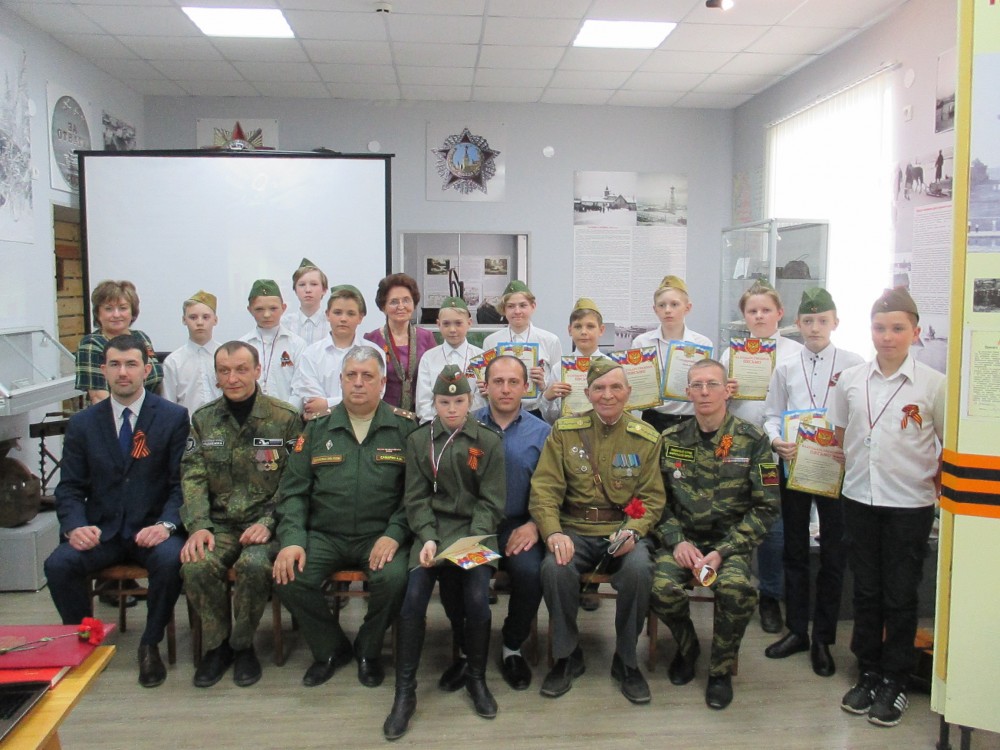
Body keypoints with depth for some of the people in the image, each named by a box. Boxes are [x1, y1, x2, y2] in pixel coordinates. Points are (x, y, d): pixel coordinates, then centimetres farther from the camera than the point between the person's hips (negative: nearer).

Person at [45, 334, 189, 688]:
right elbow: (69, 487, 7)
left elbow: (182, 482, -3)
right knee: (58, 564, -24)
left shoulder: (174, 417, 1)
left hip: (152, 529, -2)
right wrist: (75, 526, -14)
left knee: (171, 561, -32)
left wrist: (166, 524, -20)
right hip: (101, 530, 3)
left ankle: (150, 645, -7)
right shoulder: (82, 423, 9)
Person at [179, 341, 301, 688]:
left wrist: (268, 523, -18)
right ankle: (217, 644, 0)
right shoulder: (203, 420, 10)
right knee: (196, 565, -27)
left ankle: (242, 644, -3)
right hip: (219, 522, 3)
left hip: (264, 520, -3)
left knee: (254, 564, -32)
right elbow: (192, 478, 2)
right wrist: (198, 526, -14)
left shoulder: (285, 418, -1)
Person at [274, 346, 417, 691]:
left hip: (379, 536, -2)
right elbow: (294, 490, 5)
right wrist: (292, 539, -10)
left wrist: (394, 534, -17)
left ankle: (369, 649, 4)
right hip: (325, 535, 2)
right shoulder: (317, 427, 9)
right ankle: (331, 648, 7)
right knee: (289, 578, -22)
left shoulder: (405, 427, 2)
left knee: (394, 578, -30)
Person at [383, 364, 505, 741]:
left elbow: (491, 502, 0)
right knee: (413, 596, -22)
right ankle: (404, 692, -7)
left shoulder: (489, 442, 4)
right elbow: (416, 498, 3)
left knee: (478, 598, -22)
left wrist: (472, 541, -16)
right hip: (432, 529, 1)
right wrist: (429, 538, -13)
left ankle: (476, 678, 7)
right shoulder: (418, 440, 8)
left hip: (475, 530, -1)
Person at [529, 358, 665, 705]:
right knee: (555, 568, -30)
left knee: (639, 570, -31)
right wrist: (553, 533, -19)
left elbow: (652, 497, 2)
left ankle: (626, 661, -4)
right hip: (575, 530, 0)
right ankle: (567, 657, -3)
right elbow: (544, 489, -2)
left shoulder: (647, 438, 4)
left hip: (625, 530, 0)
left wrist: (632, 531, -17)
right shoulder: (564, 431, 3)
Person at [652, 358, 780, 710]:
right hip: (683, 539, 2)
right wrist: (677, 542, -13)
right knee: (663, 588, -28)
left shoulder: (752, 440, -3)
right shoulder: (671, 440, 4)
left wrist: (723, 552, -14)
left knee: (737, 588, -33)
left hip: (732, 540, -1)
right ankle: (686, 646, 10)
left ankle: (721, 669, -2)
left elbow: (766, 506, -5)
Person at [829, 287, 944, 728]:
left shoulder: (933, 384, -7)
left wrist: (937, 486, -2)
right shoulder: (851, 380, 1)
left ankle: (895, 681, 22)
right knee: (866, 592, 12)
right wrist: (852, 472, 7)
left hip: (910, 504, -3)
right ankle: (868, 674, 26)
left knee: (900, 596, 7)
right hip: (860, 499, 3)